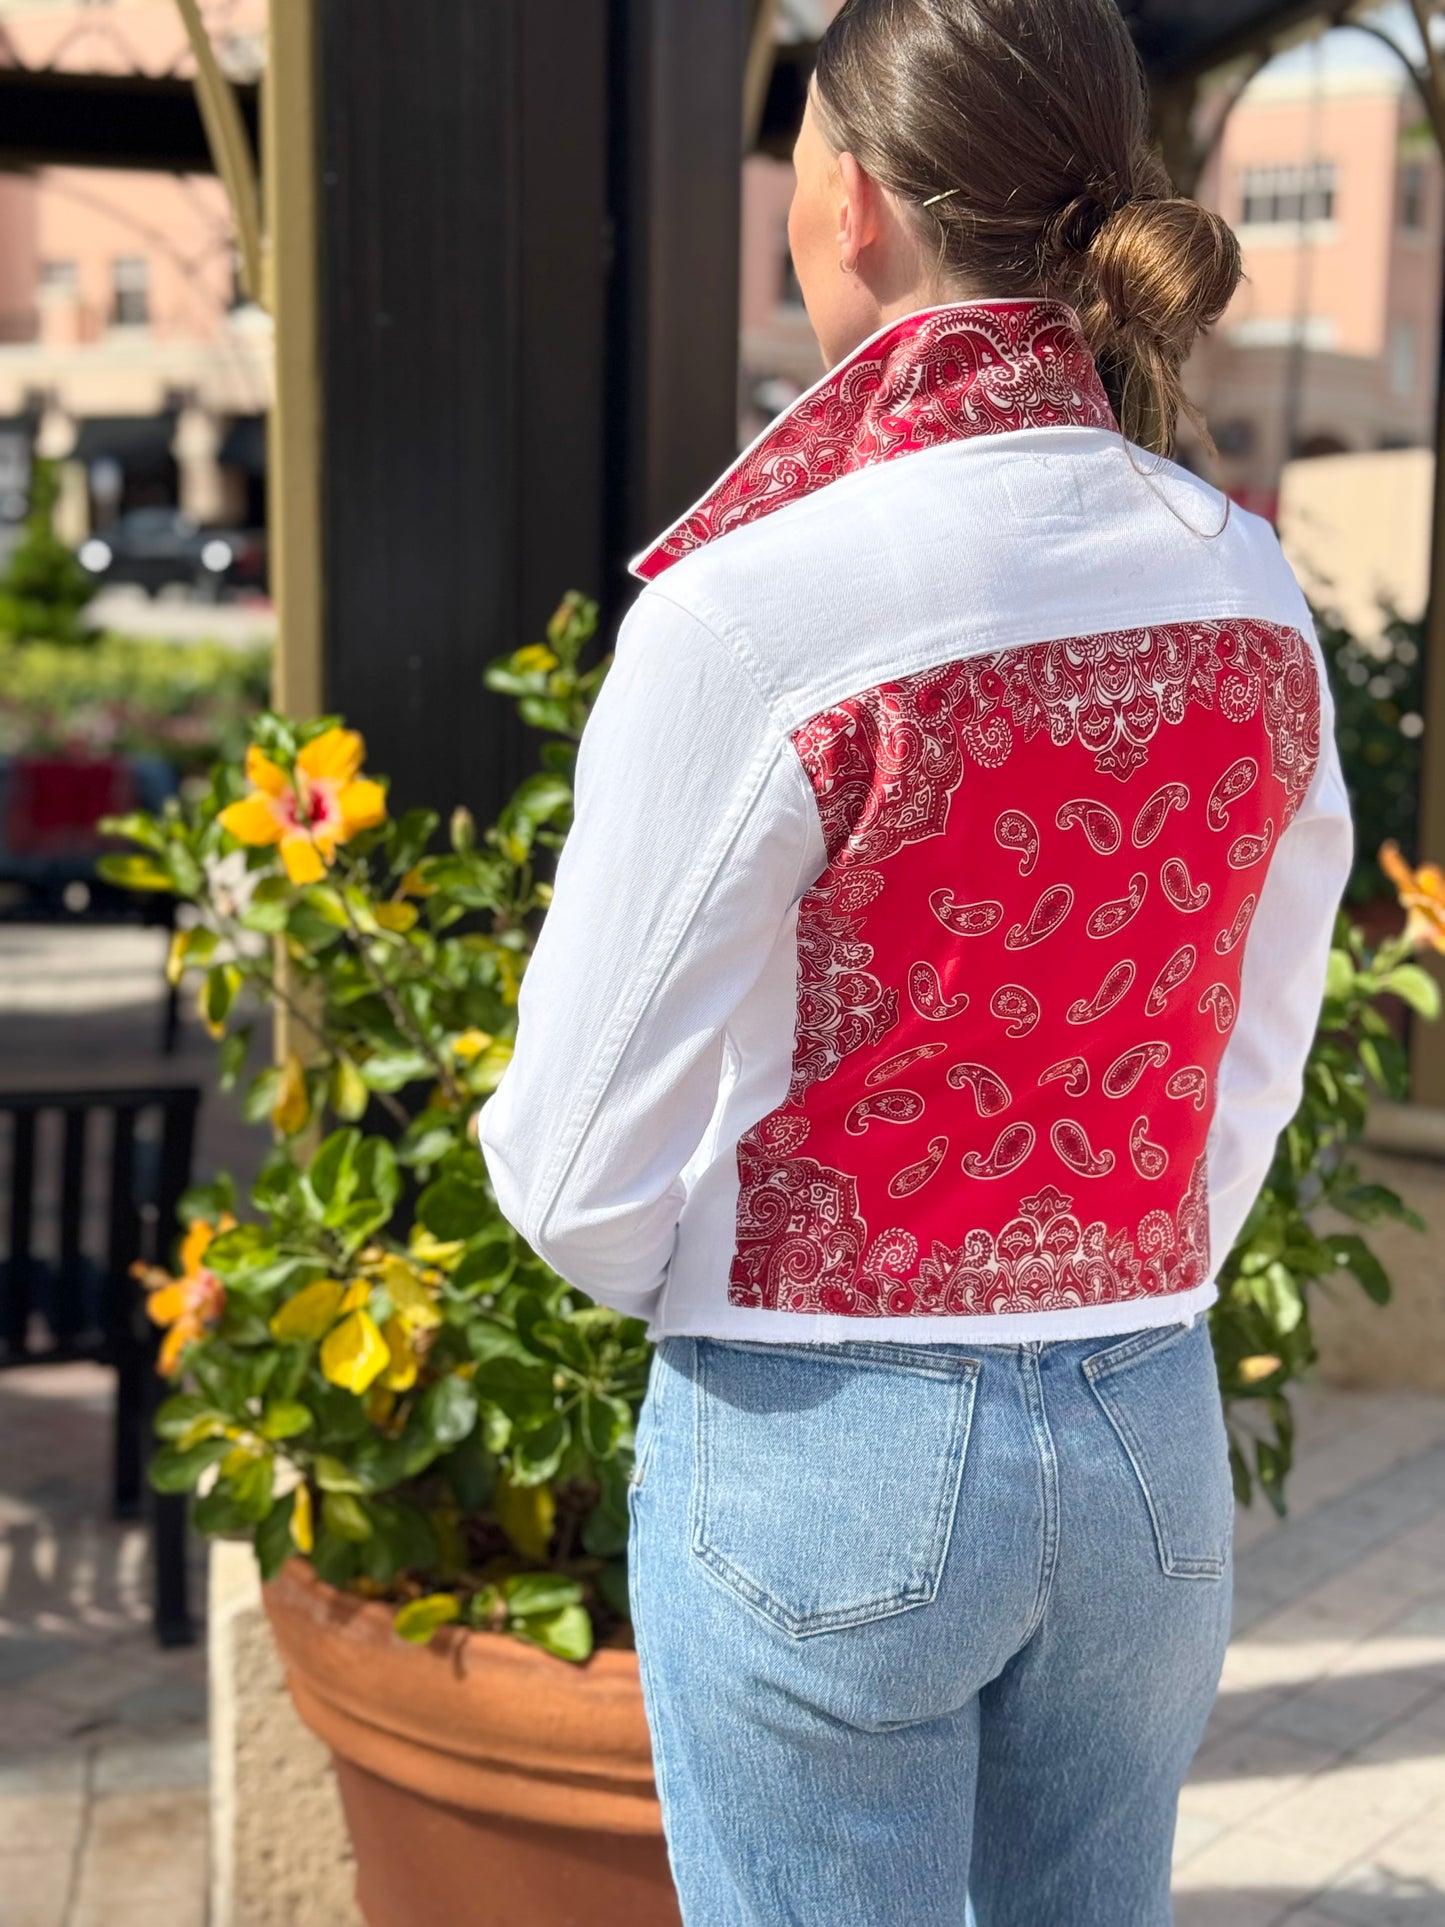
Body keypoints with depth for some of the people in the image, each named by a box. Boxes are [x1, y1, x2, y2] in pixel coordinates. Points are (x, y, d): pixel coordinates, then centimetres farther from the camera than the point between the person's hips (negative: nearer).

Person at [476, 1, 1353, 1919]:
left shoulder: (751, 609, -20)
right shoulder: (1254, 596, -2)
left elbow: (587, 1180, -14)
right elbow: (1255, 1069, 8)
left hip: (821, 1462, -5)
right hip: (1160, 1438, 6)